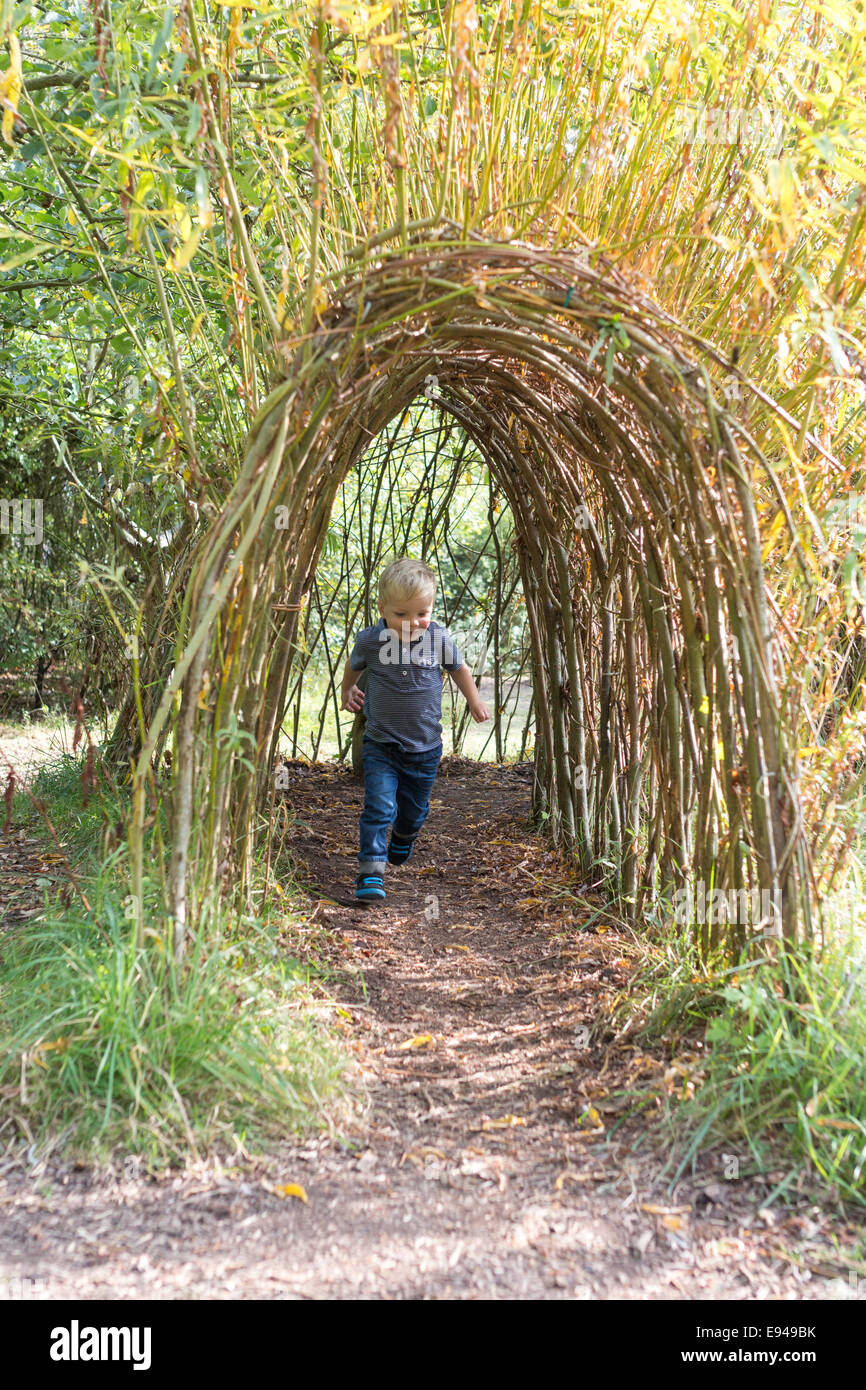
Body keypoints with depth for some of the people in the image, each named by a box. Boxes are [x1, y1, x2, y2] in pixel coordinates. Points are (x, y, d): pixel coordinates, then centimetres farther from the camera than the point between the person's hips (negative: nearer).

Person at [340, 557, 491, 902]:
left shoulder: (439, 638, -14)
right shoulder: (370, 640, -15)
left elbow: (459, 668, 7)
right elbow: (353, 664, 10)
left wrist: (474, 701, 20)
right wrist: (348, 691, 25)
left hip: (425, 747, 2)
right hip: (381, 744, -2)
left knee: (414, 809, 20)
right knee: (379, 806, -17)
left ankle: (402, 841, 52)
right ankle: (371, 871, -12)